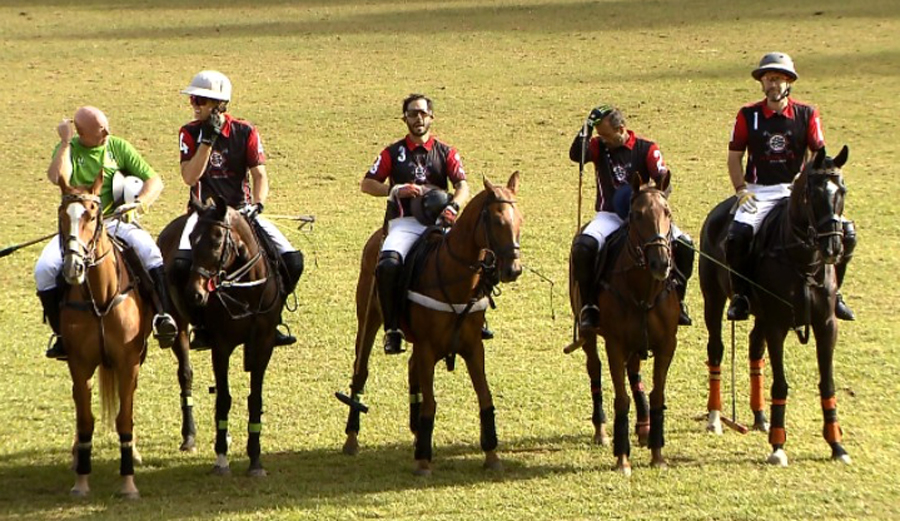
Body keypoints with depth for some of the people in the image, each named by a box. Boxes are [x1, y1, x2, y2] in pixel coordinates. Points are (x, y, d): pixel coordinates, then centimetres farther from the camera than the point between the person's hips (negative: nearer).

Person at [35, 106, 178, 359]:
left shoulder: (119, 147, 6)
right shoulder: (67, 149, 5)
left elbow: (154, 180, 4)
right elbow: (57, 177, -17)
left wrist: (141, 201, -15)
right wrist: (66, 142, -12)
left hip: (114, 222, 0)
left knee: (149, 250, -30)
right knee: (45, 268, -23)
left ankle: (162, 316, -27)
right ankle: (62, 334, -11)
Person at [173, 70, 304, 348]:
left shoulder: (245, 132, 2)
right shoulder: (190, 133, 1)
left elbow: (260, 175, 1)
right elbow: (190, 177, -11)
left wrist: (256, 204, -18)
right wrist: (208, 139, -16)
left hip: (241, 209, 2)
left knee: (292, 260, -14)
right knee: (182, 263, -31)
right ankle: (201, 325, -12)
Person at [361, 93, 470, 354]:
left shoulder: (446, 153, 14)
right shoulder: (393, 153, 14)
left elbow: (462, 186, 2)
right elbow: (367, 184, 10)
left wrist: (453, 206, -20)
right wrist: (396, 190, -7)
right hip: (404, 223, -1)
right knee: (388, 264, -33)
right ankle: (392, 328, -23)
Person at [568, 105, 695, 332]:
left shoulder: (646, 149, 0)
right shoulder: (599, 147, 3)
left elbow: (664, 179, -7)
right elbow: (576, 155, -15)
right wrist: (587, 127, -19)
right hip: (609, 216, 0)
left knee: (684, 244, -17)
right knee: (583, 246, -30)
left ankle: (676, 298, 1)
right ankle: (588, 306, -19)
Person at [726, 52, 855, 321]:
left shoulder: (807, 115, 4)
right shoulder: (748, 115, 4)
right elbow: (734, 157, 8)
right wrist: (741, 190, -5)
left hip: (796, 190, 1)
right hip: (759, 192, -1)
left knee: (844, 233, -17)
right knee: (738, 235, -31)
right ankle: (740, 294, -9)